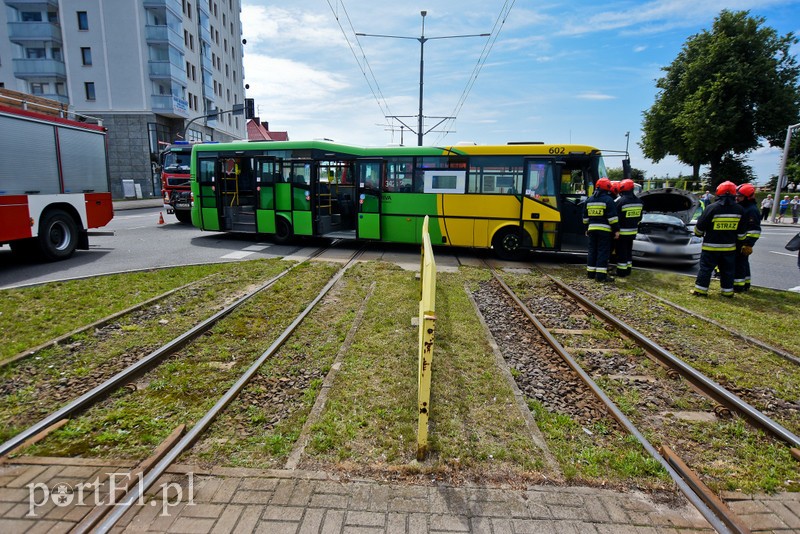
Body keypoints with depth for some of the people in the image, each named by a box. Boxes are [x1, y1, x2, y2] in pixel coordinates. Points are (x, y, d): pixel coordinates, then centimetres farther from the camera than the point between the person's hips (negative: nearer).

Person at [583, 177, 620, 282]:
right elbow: (613, 217, -12)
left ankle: (591, 272, 15)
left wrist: (587, 229, 24)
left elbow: (585, 217, 17)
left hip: (592, 229, 6)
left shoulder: (589, 200, 12)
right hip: (604, 230, -6)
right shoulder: (608, 200, -8)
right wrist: (616, 230, -8)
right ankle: (601, 275, -6)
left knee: (592, 251, 13)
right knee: (603, 252, -4)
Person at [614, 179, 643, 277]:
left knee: (621, 252, 0)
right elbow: (639, 217, 13)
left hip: (622, 232, -7)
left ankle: (621, 272, 5)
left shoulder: (620, 201, -20)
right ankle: (628, 270, 25)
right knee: (629, 251, 17)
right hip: (633, 231, 7)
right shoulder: (638, 201, 5)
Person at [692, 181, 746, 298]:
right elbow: (741, 232, 6)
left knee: (705, 268, 3)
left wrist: (698, 233, 12)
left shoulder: (712, 208, -13)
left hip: (711, 246, -4)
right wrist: (740, 239, 23)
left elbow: (700, 226, -8)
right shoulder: (739, 209, 0)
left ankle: (700, 290, 5)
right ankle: (727, 291, 19)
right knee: (727, 270, 14)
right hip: (729, 247, 4)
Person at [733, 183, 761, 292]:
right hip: (737, 242, 10)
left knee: (739, 264, -6)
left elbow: (754, 230, -20)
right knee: (743, 263, 17)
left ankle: (738, 286, 0)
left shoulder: (752, 210, -16)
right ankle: (745, 284, 27)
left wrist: (748, 244, -22)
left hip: (743, 244, -10)